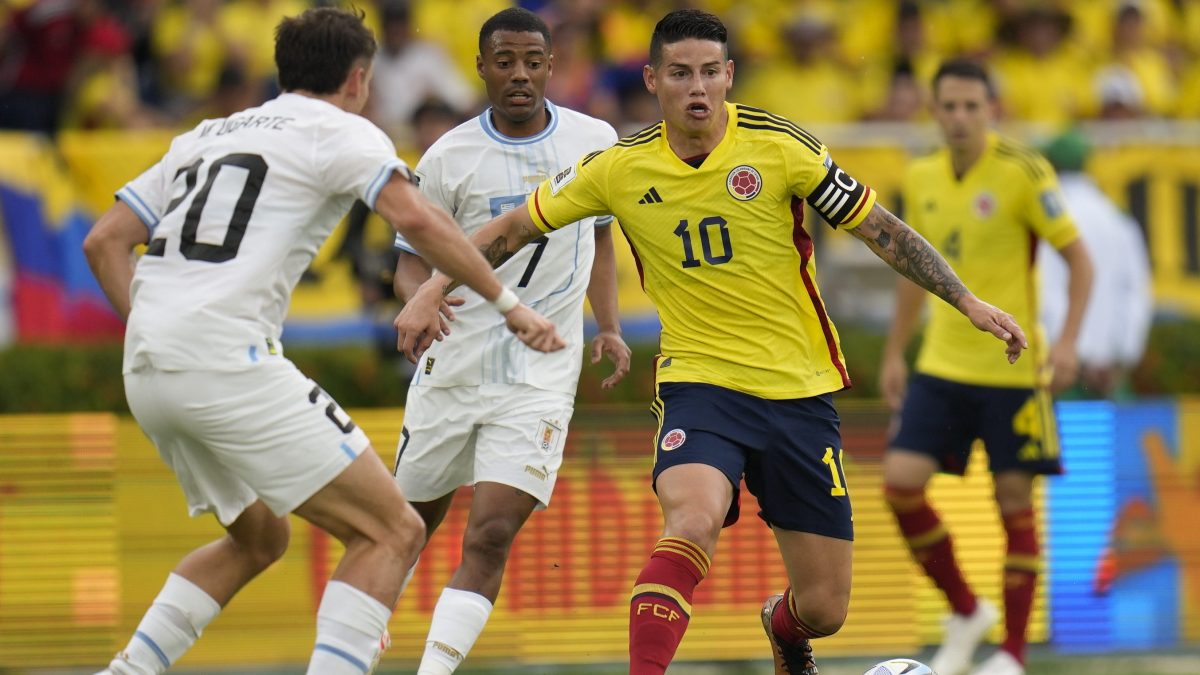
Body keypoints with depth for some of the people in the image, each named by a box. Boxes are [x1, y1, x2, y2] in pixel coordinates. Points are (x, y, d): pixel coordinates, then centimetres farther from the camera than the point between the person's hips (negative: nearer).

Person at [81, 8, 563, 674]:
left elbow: (104, 241, 22)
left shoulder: (206, 135, 25)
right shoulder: (342, 131, 4)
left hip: (145, 372, 8)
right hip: (229, 363, -8)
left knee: (259, 538, 28)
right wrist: (508, 303, -8)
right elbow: (417, 219, -13)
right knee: (393, 532, -4)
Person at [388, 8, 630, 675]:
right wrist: (420, 302, -23)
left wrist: (610, 328, 6)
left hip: (540, 376, 0)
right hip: (453, 365, 0)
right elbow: (412, 260, 0)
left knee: (491, 534, -15)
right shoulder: (450, 157, -6)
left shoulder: (594, 140, 2)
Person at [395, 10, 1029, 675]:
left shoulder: (778, 147, -9)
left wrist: (969, 303, -6)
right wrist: (432, 292, -2)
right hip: (698, 382, -1)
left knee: (825, 609, 4)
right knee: (692, 523, -34)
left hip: (798, 393, 1)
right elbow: (515, 227, 8)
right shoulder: (620, 166, -4)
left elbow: (881, 230, -2)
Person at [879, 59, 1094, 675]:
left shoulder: (1022, 173, -11)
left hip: (1012, 368, -5)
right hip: (941, 366, 5)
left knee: (1014, 503, -1)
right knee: (901, 482, -9)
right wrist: (894, 353, 18)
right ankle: (965, 613, 11)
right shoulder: (921, 179, 5)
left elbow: (1078, 258, -7)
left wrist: (1068, 340, -19)